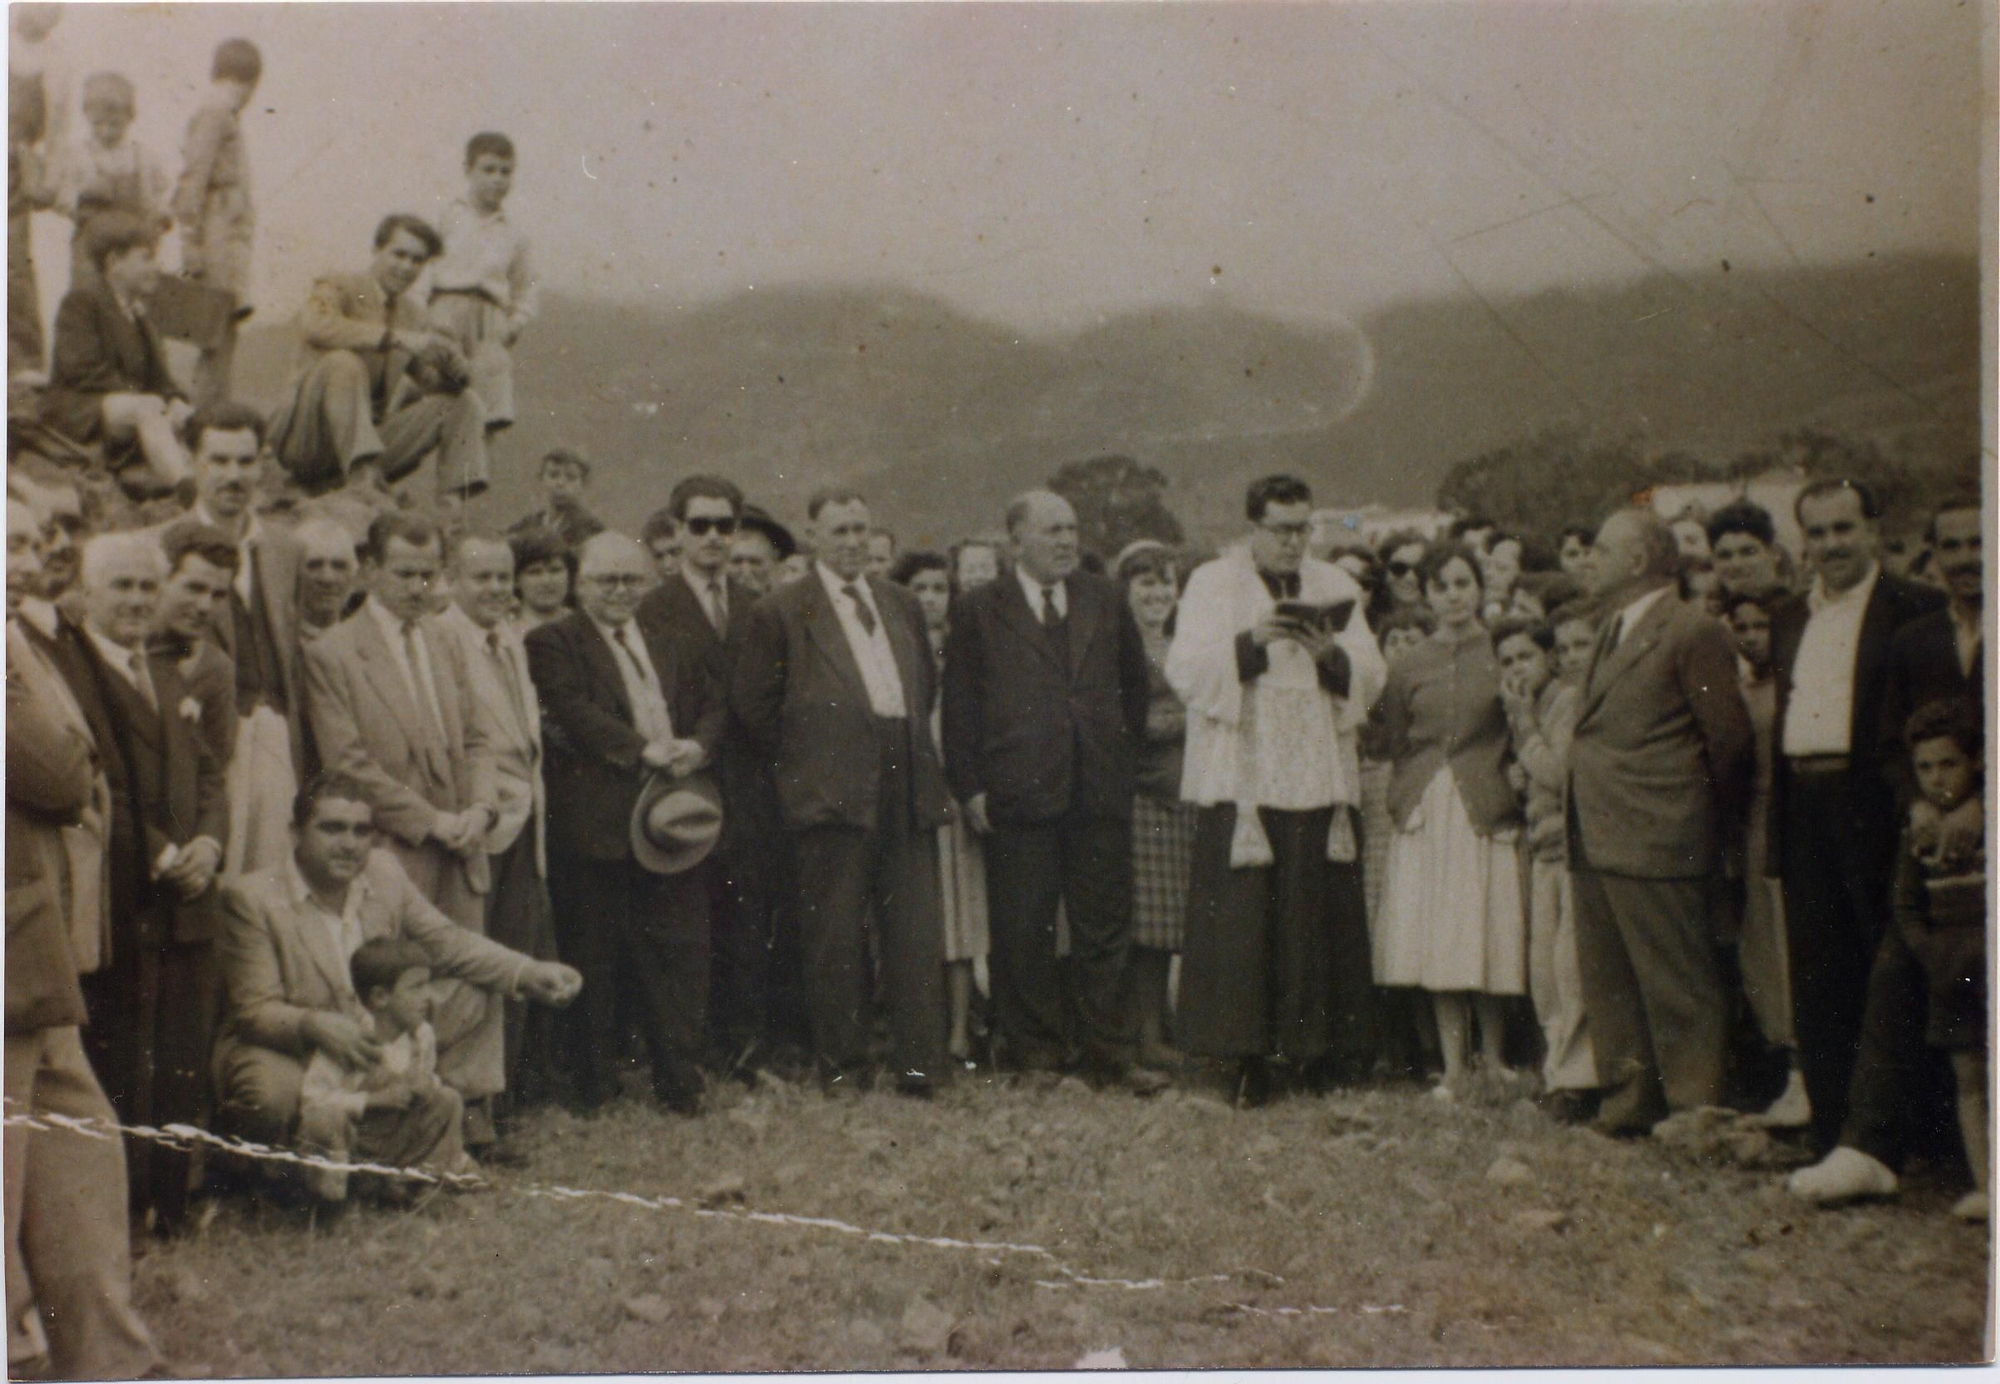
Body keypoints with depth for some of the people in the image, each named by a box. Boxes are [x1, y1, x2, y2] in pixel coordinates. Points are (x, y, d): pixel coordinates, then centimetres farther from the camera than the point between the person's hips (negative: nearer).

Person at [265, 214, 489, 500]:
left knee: (464, 402, -1)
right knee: (343, 362, -32)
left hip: (374, 434, 6)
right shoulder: (340, 288, -5)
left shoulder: (416, 314, 14)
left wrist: (451, 372, -12)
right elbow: (314, 324, -28)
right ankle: (361, 476, -40)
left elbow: (427, 379, 13)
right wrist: (397, 338, -33)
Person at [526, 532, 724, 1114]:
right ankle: (593, 1084, 15)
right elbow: (572, 711, -13)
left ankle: (679, 1081, 15)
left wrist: (697, 746, -6)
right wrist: (644, 750, -20)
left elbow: (711, 705, 16)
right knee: (594, 955, 3)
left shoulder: (671, 644, 19)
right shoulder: (553, 642, 0)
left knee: (679, 951, 5)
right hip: (598, 821, -4)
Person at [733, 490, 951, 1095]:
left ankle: (919, 1062, 6)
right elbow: (751, 702, 2)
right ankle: (841, 1065, 11)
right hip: (834, 788, -4)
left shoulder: (902, 603, 18)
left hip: (907, 787, 4)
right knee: (836, 933, 1)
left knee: (916, 928, 1)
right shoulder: (780, 612, 2)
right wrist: (799, 761, 1)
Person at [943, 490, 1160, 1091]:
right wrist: (969, 787, -4)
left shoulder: (1105, 601, 12)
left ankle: (1109, 1057, 11)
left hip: (1099, 790, 3)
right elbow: (959, 705, 1)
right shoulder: (980, 611, 3)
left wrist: (1125, 746, 14)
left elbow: (1134, 680, 22)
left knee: (1105, 927, 4)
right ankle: (1035, 1048, 17)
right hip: (1018, 793, -2)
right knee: (1023, 932, 4)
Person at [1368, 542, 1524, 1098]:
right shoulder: (1410, 667, 11)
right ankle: (1454, 1066, 9)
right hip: (1425, 811, 3)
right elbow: (1390, 742, 17)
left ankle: (1492, 1059, 13)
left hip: (1484, 808, -3)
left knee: (1486, 935, -2)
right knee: (1435, 942, 2)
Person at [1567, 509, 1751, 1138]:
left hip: (1656, 845, -9)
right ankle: (1628, 1105, 24)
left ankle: (1695, 1113, 8)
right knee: (1609, 985, 14)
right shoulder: (1613, 632, 18)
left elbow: (1730, 739, -9)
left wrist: (1712, 833, -1)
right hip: (1594, 844, 9)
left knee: (1677, 988, -1)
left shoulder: (1692, 633, -10)